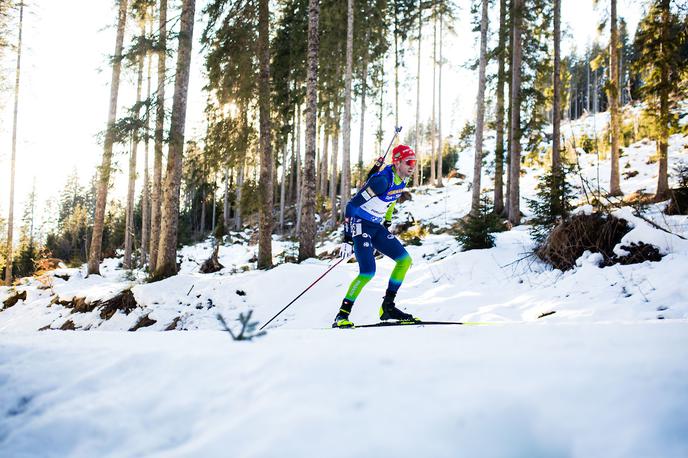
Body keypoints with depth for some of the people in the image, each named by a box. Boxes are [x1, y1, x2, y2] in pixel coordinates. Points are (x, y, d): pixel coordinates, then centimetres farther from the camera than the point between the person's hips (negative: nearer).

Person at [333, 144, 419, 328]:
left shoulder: (402, 180, 2)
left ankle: (388, 307, 8)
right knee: (368, 272, -20)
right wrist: (348, 238, -24)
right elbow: (352, 204, -23)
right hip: (360, 225, -9)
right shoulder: (382, 180, -24)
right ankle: (342, 315, -10)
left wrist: (387, 225, 23)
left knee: (405, 260, 1)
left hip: (376, 227, 9)